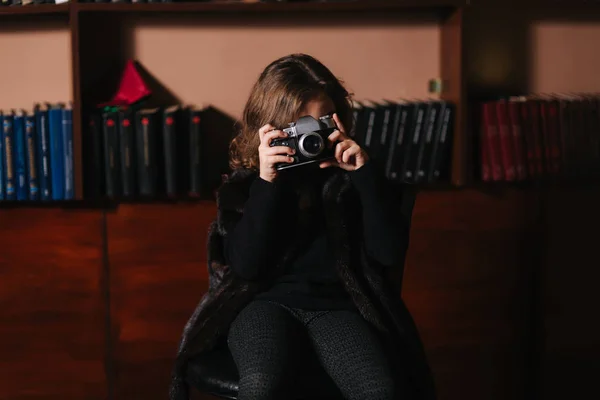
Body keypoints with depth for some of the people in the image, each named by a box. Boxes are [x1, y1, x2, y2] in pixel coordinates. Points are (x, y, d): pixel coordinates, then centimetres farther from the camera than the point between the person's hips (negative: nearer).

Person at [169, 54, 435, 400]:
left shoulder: (351, 169, 5)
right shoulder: (246, 179, 4)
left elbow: (391, 254, -5)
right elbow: (245, 265, -8)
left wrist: (365, 172, -13)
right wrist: (266, 182, -16)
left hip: (339, 302, 1)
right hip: (267, 300, 0)